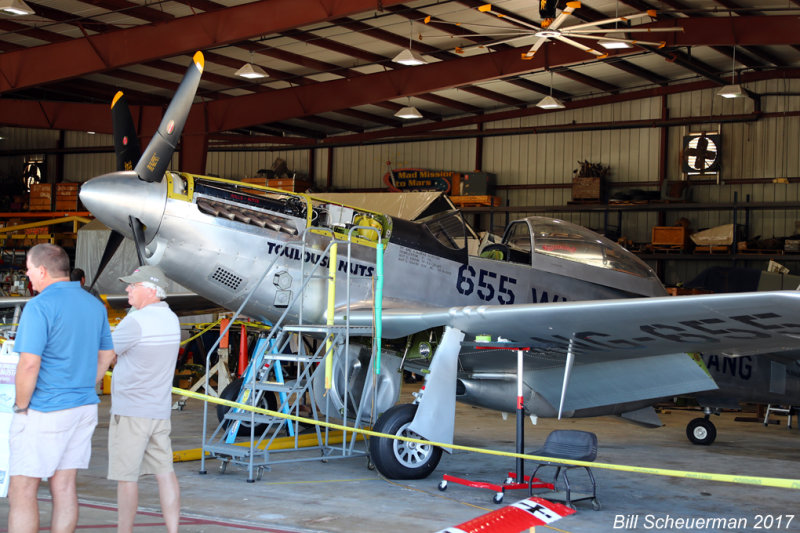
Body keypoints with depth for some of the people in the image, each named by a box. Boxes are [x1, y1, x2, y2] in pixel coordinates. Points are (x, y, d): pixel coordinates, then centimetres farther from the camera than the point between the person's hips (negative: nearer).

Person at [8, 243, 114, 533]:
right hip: (85, 407, 8)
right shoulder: (95, 305, 9)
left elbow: (29, 364, -21)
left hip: (44, 411, -8)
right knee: (64, 486, 10)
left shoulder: (40, 306, -15)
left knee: (22, 491, -2)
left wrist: (20, 408, -9)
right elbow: (106, 355, 17)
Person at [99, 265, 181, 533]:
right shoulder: (171, 319, 9)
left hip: (130, 411, -7)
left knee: (126, 476, 2)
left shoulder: (136, 321, -17)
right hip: (160, 409, 8)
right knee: (164, 472, 6)